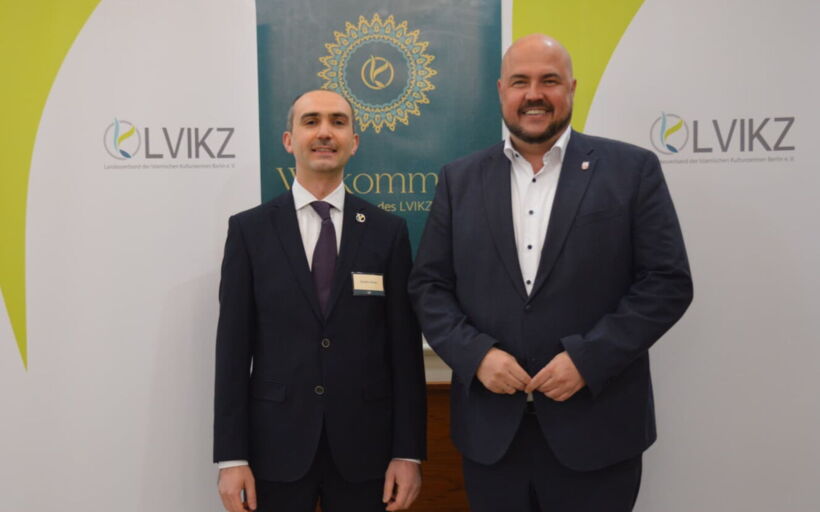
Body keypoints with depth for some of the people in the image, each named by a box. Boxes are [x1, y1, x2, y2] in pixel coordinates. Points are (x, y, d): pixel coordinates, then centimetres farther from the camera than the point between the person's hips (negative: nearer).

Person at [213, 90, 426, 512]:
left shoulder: (388, 231, 1)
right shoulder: (249, 229, 0)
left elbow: (404, 347, 0)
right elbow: (233, 347, -2)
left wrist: (408, 452, -3)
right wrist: (231, 456, -5)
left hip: (365, 446, 1)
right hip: (276, 446, 0)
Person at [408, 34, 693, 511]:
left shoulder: (632, 169, -1)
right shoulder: (460, 179, 6)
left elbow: (667, 282, -5)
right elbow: (428, 286, 4)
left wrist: (587, 358, -14)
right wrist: (476, 354, -11)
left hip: (596, 427, -2)